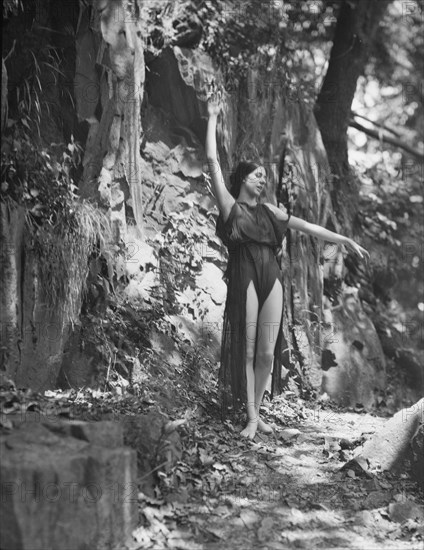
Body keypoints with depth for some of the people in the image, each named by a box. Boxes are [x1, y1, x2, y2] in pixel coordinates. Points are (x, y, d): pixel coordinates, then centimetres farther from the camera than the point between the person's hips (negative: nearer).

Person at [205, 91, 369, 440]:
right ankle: (251, 418, 4)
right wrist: (213, 119, 1)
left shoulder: (269, 211, 18)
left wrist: (345, 240, 15)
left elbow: (306, 226, 18)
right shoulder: (230, 205, 5)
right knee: (247, 350, -3)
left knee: (267, 352, 1)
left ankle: (257, 411, 14)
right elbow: (213, 160, 0)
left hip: (271, 278, 4)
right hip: (245, 277, -4)